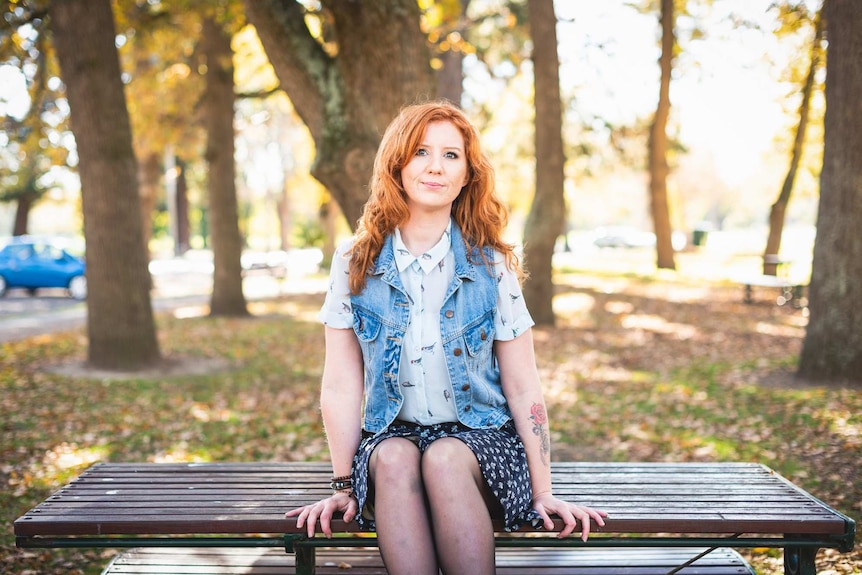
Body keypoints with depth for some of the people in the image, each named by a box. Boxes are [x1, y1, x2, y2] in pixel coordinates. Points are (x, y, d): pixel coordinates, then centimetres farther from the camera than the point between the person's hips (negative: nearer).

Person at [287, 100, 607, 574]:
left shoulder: (492, 266, -2)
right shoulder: (355, 262, -1)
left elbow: (523, 388, -1)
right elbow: (341, 386, -1)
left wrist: (544, 493, -4)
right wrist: (343, 486, -3)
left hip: (481, 437, -1)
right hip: (393, 434, 1)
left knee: (445, 458, -33)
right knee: (394, 457, -32)